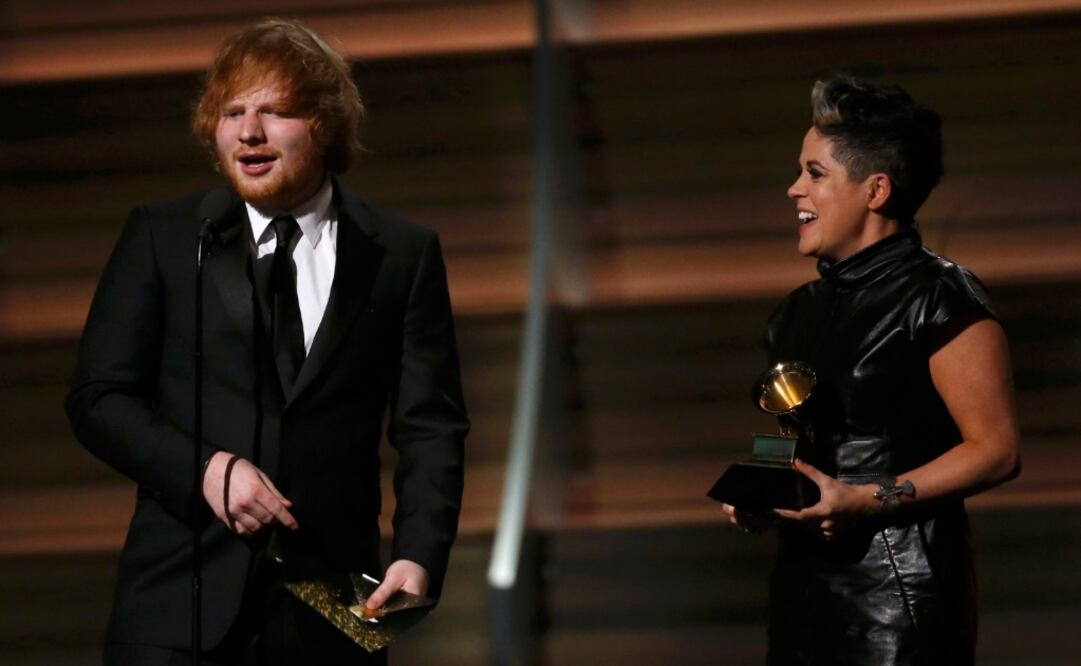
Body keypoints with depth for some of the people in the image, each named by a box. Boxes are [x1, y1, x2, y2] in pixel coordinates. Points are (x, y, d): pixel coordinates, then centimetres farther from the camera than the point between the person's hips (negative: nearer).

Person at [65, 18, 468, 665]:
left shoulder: (403, 254, 4)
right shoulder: (161, 238, 5)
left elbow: (429, 425, 2)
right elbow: (98, 398, 3)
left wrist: (419, 556, -14)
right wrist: (204, 468, -14)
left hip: (326, 611, 1)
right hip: (179, 602, 0)